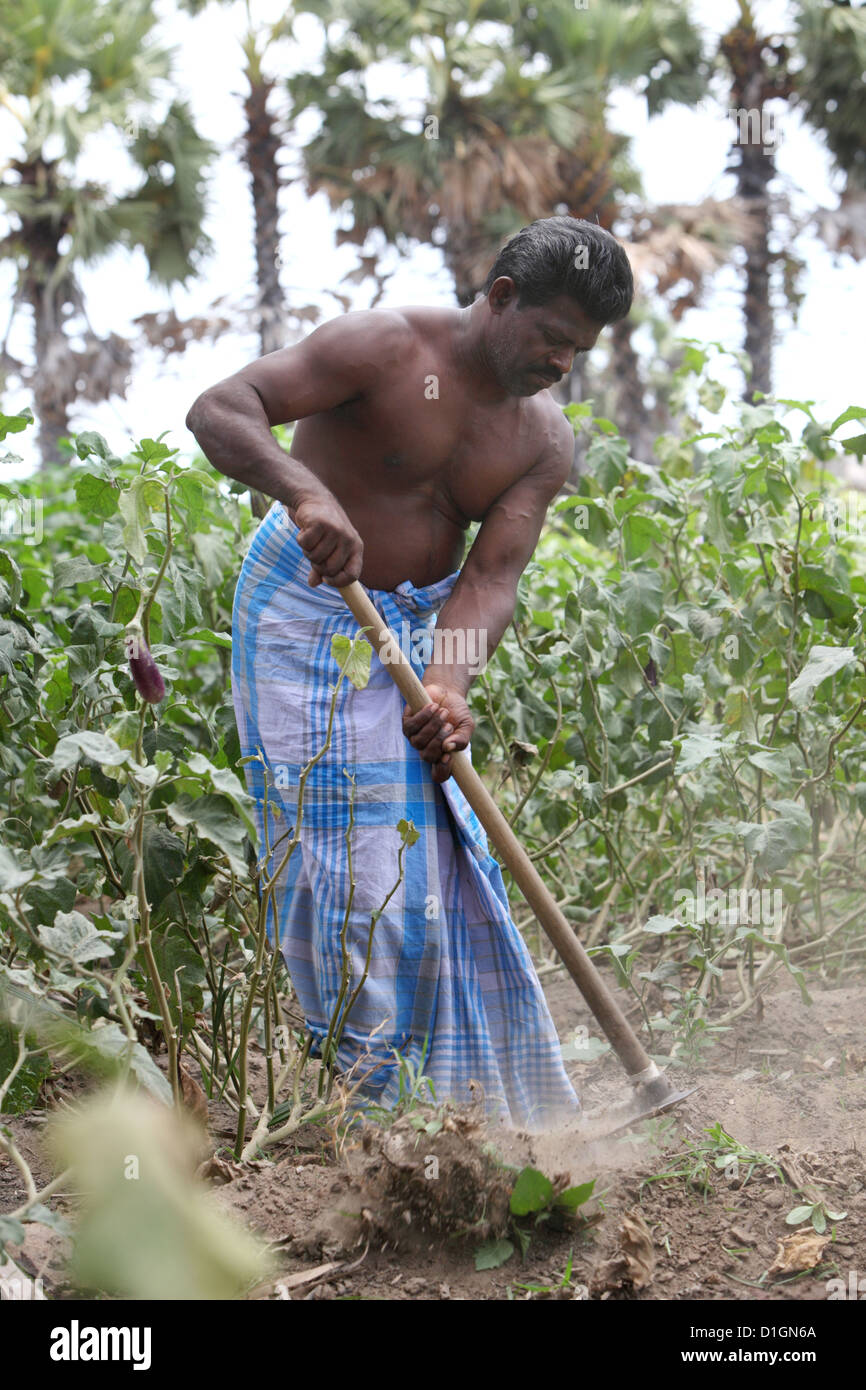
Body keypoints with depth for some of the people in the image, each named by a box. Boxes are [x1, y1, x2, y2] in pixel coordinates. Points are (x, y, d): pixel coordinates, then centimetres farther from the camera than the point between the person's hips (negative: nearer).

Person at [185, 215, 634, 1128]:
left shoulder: (545, 440, -3)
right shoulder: (386, 348, -20)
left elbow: (492, 575, -11)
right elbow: (218, 410, -28)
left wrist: (449, 685, -30)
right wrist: (305, 490, -48)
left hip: (416, 624, 6)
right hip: (310, 610, -6)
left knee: (434, 852, 6)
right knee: (345, 846, -11)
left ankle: (452, 1092, 17)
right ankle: (359, 1081, -4)